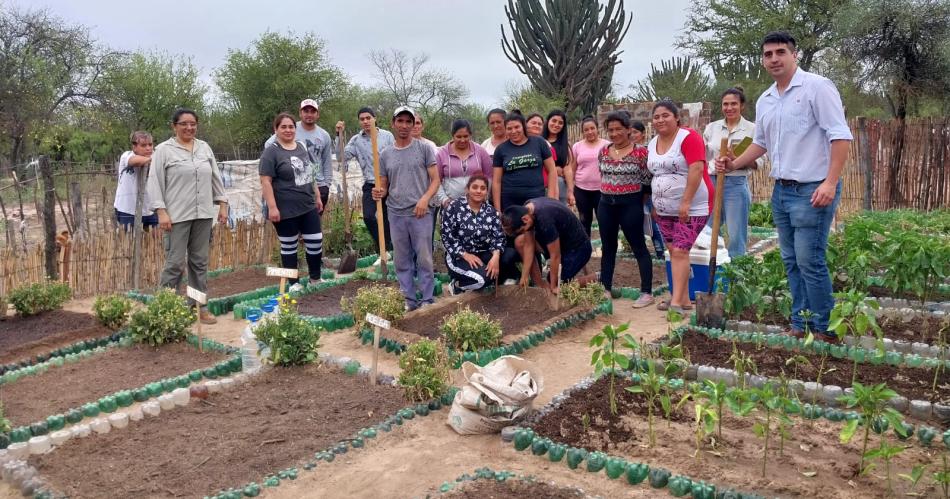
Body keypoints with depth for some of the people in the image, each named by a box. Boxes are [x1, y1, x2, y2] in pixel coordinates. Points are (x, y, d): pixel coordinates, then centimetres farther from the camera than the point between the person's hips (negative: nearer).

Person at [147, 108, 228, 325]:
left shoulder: (204, 148, 13)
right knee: (175, 263, -5)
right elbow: (155, 182, -6)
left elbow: (215, 177, 16)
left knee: (200, 262, 10)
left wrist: (222, 204, 10)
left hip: (203, 215, 5)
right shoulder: (164, 150, -2)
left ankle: (200, 307, 17)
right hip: (177, 216, -5)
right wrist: (161, 211, -14)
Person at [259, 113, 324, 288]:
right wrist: (272, 207, -20)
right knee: (289, 246, 6)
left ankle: (315, 278, 23)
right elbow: (265, 181, -15)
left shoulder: (303, 147, 11)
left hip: (308, 206, 6)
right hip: (286, 210, -6)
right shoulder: (271, 152, -9)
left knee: (316, 241, 6)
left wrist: (317, 196, 18)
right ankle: (294, 283, 18)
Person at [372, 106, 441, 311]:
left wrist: (425, 199, -17)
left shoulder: (424, 148, 2)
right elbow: (384, 185, 16)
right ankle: (408, 300, 18)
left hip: (421, 213, -3)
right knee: (402, 261, 9)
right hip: (396, 214, 4)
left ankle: (427, 300, 10)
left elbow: (435, 180, -1)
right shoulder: (385, 155, 11)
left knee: (424, 259, 0)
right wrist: (379, 193, -8)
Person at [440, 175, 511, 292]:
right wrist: (465, 254, -20)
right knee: (482, 278, -31)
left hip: (483, 254, 5)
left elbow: (498, 236, -4)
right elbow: (447, 236, -12)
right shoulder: (454, 207, -8)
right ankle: (458, 284, 2)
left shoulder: (490, 211, 5)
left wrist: (496, 255, -24)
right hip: (458, 256, -5)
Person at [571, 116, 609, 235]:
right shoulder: (577, 146, 4)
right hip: (581, 190, 2)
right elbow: (572, 170, 7)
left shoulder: (606, 145, -1)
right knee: (585, 222, 13)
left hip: (601, 189, -2)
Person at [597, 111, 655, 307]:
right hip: (606, 204, 6)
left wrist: (638, 203, -1)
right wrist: (610, 196, 12)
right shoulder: (603, 152, 6)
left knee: (639, 248, 0)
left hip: (630, 205, -5)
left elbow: (648, 181, -6)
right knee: (608, 248, 13)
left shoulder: (641, 152, -10)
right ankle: (605, 289, 22)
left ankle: (647, 293, 5)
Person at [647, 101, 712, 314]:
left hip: (691, 208, -7)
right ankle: (684, 298, 16)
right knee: (674, 252, 8)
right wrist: (655, 204, 16)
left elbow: (697, 169, -21)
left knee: (680, 251, -12)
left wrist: (686, 202, -25)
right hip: (665, 210, 7)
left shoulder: (688, 137, -12)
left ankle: (676, 301, -10)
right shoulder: (653, 143, 11)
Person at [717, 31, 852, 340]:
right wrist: (734, 165, 14)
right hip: (781, 190, 8)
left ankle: (824, 330, 5)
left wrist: (830, 182, -22)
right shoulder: (764, 101, 14)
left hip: (812, 190, -8)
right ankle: (799, 326, 21)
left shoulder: (817, 87, -9)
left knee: (809, 261, -7)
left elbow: (840, 136, -14)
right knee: (791, 262, 11)